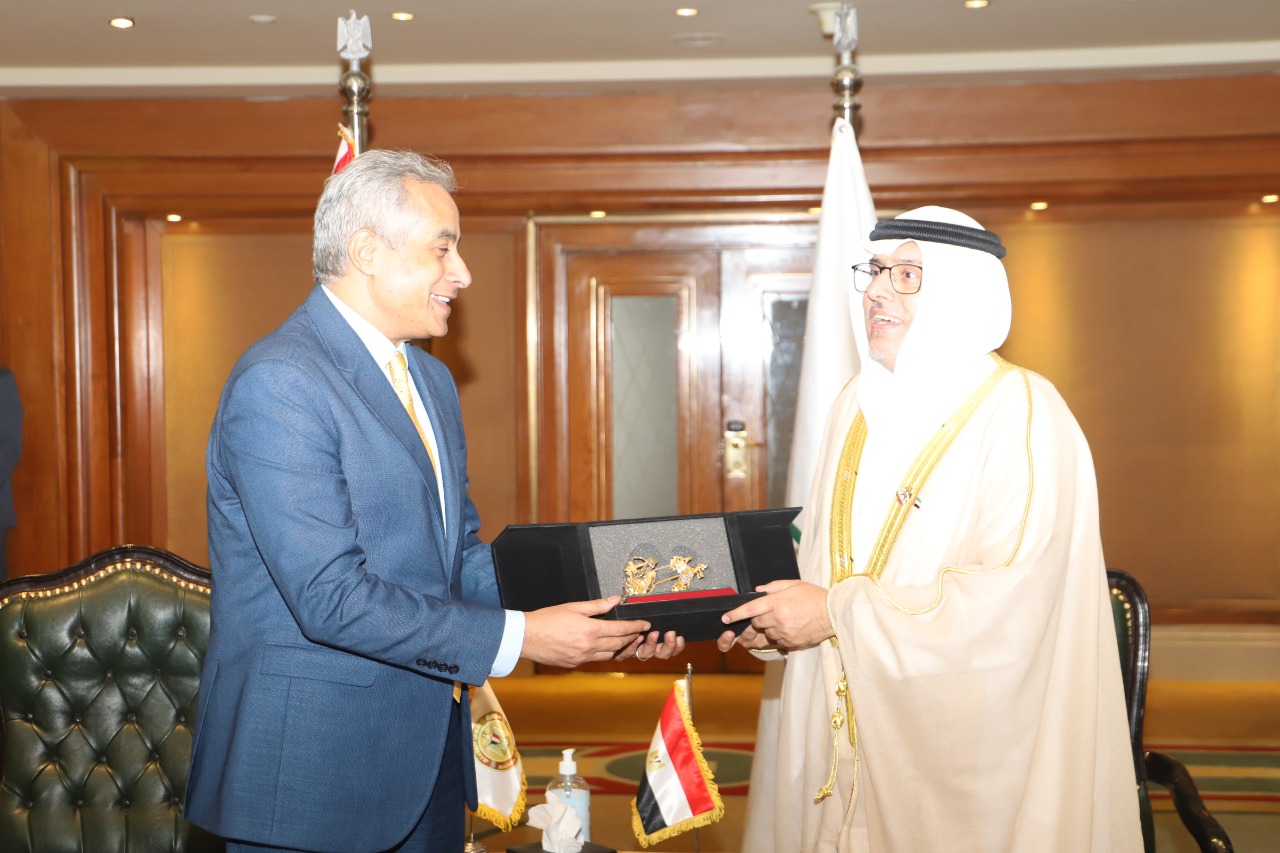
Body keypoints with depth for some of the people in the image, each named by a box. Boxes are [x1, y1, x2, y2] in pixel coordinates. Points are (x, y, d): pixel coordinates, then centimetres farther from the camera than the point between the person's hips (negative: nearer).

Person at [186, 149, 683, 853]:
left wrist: (589, 615, -1)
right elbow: (331, 599, -23)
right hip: (313, 766, -8)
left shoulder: (431, 379, 12)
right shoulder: (277, 384, -18)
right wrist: (517, 637, -21)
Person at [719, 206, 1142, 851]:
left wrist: (837, 612, -20)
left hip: (964, 746, -6)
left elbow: (1009, 598, -23)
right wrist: (780, 616, -5)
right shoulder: (859, 405, 9)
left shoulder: (1023, 417, -14)